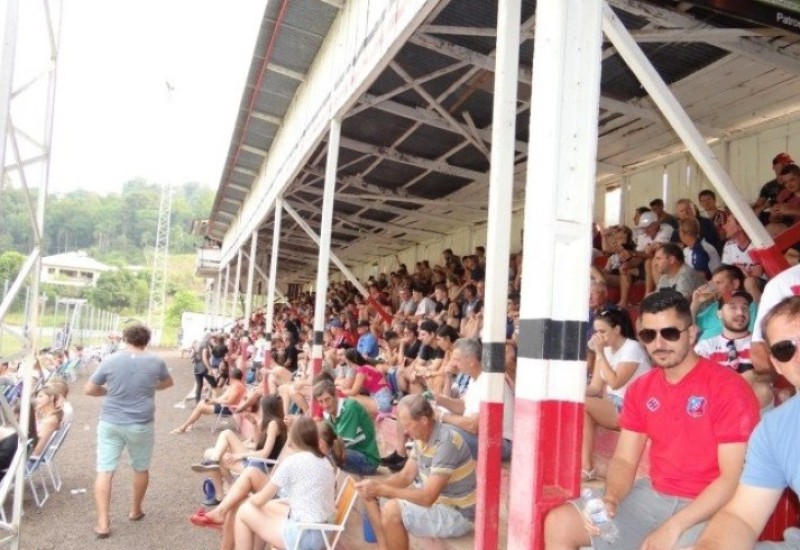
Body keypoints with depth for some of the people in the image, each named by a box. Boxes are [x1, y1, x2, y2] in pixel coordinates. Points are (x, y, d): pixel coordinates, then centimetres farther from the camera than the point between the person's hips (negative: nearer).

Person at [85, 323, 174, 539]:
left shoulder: (110, 361, -4)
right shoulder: (155, 362, -4)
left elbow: (89, 389, 3)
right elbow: (168, 383, 15)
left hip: (110, 423, 0)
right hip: (141, 425, 0)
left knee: (104, 470, 4)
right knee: (141, 468, 19)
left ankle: (103, 522, 0)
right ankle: (135, 510, 34)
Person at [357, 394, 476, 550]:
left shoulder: (446, 443, -28)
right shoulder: (422, 437, 0)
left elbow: (427, 498, -30)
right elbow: (406, 476, 7)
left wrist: (382, 490, -26)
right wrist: (376, 485, -12)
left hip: (457, 514, -9)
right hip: (435, 499, 9)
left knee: (392, 509, -28)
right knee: (369, 495, 5)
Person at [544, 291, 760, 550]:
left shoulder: (729, 388, -12)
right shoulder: (640, 390, 6)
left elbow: (733, 477, -16)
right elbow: (624, 459, 7)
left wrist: (673, 527, -22)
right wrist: (610, 498, -15)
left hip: (708, 509, -5)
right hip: (652, 496, 6)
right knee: (558, 523, -5)